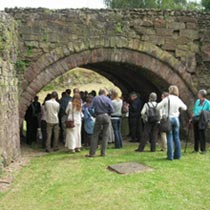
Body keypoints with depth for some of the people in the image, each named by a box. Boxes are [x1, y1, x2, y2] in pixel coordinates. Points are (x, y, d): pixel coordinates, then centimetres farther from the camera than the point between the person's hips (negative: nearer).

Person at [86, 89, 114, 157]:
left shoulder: (95, 98, 4)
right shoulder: (108, 99, 3)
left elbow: (91, 108, -5)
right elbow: (112, 110, -3)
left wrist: (95, 113, 9)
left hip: (99, 117, 0)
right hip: (106, 117, 1)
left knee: (95, 135, 2)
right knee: (105, 135, 7)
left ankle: (92, 153, 0)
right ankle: (103, 152, 7)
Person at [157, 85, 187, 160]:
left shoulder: (166, 99, -9)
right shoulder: (178, 100, 1)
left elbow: (158, 107, -6)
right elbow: (184, 108, 16)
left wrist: (164, 105, 12)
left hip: (168, 119, -3)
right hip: (176, 119, 3)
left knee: (170, 137, 0)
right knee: (176, 137, 11)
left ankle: (170, 156, 0)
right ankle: (177, 155, 17)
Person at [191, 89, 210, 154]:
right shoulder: (197, 101, 13)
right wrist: (192, 118, 14)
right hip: (195, 119, 5)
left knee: (202, 134, -4)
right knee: (196, 134, 9)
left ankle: (203, 150, 3)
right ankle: (196, 149, 17)